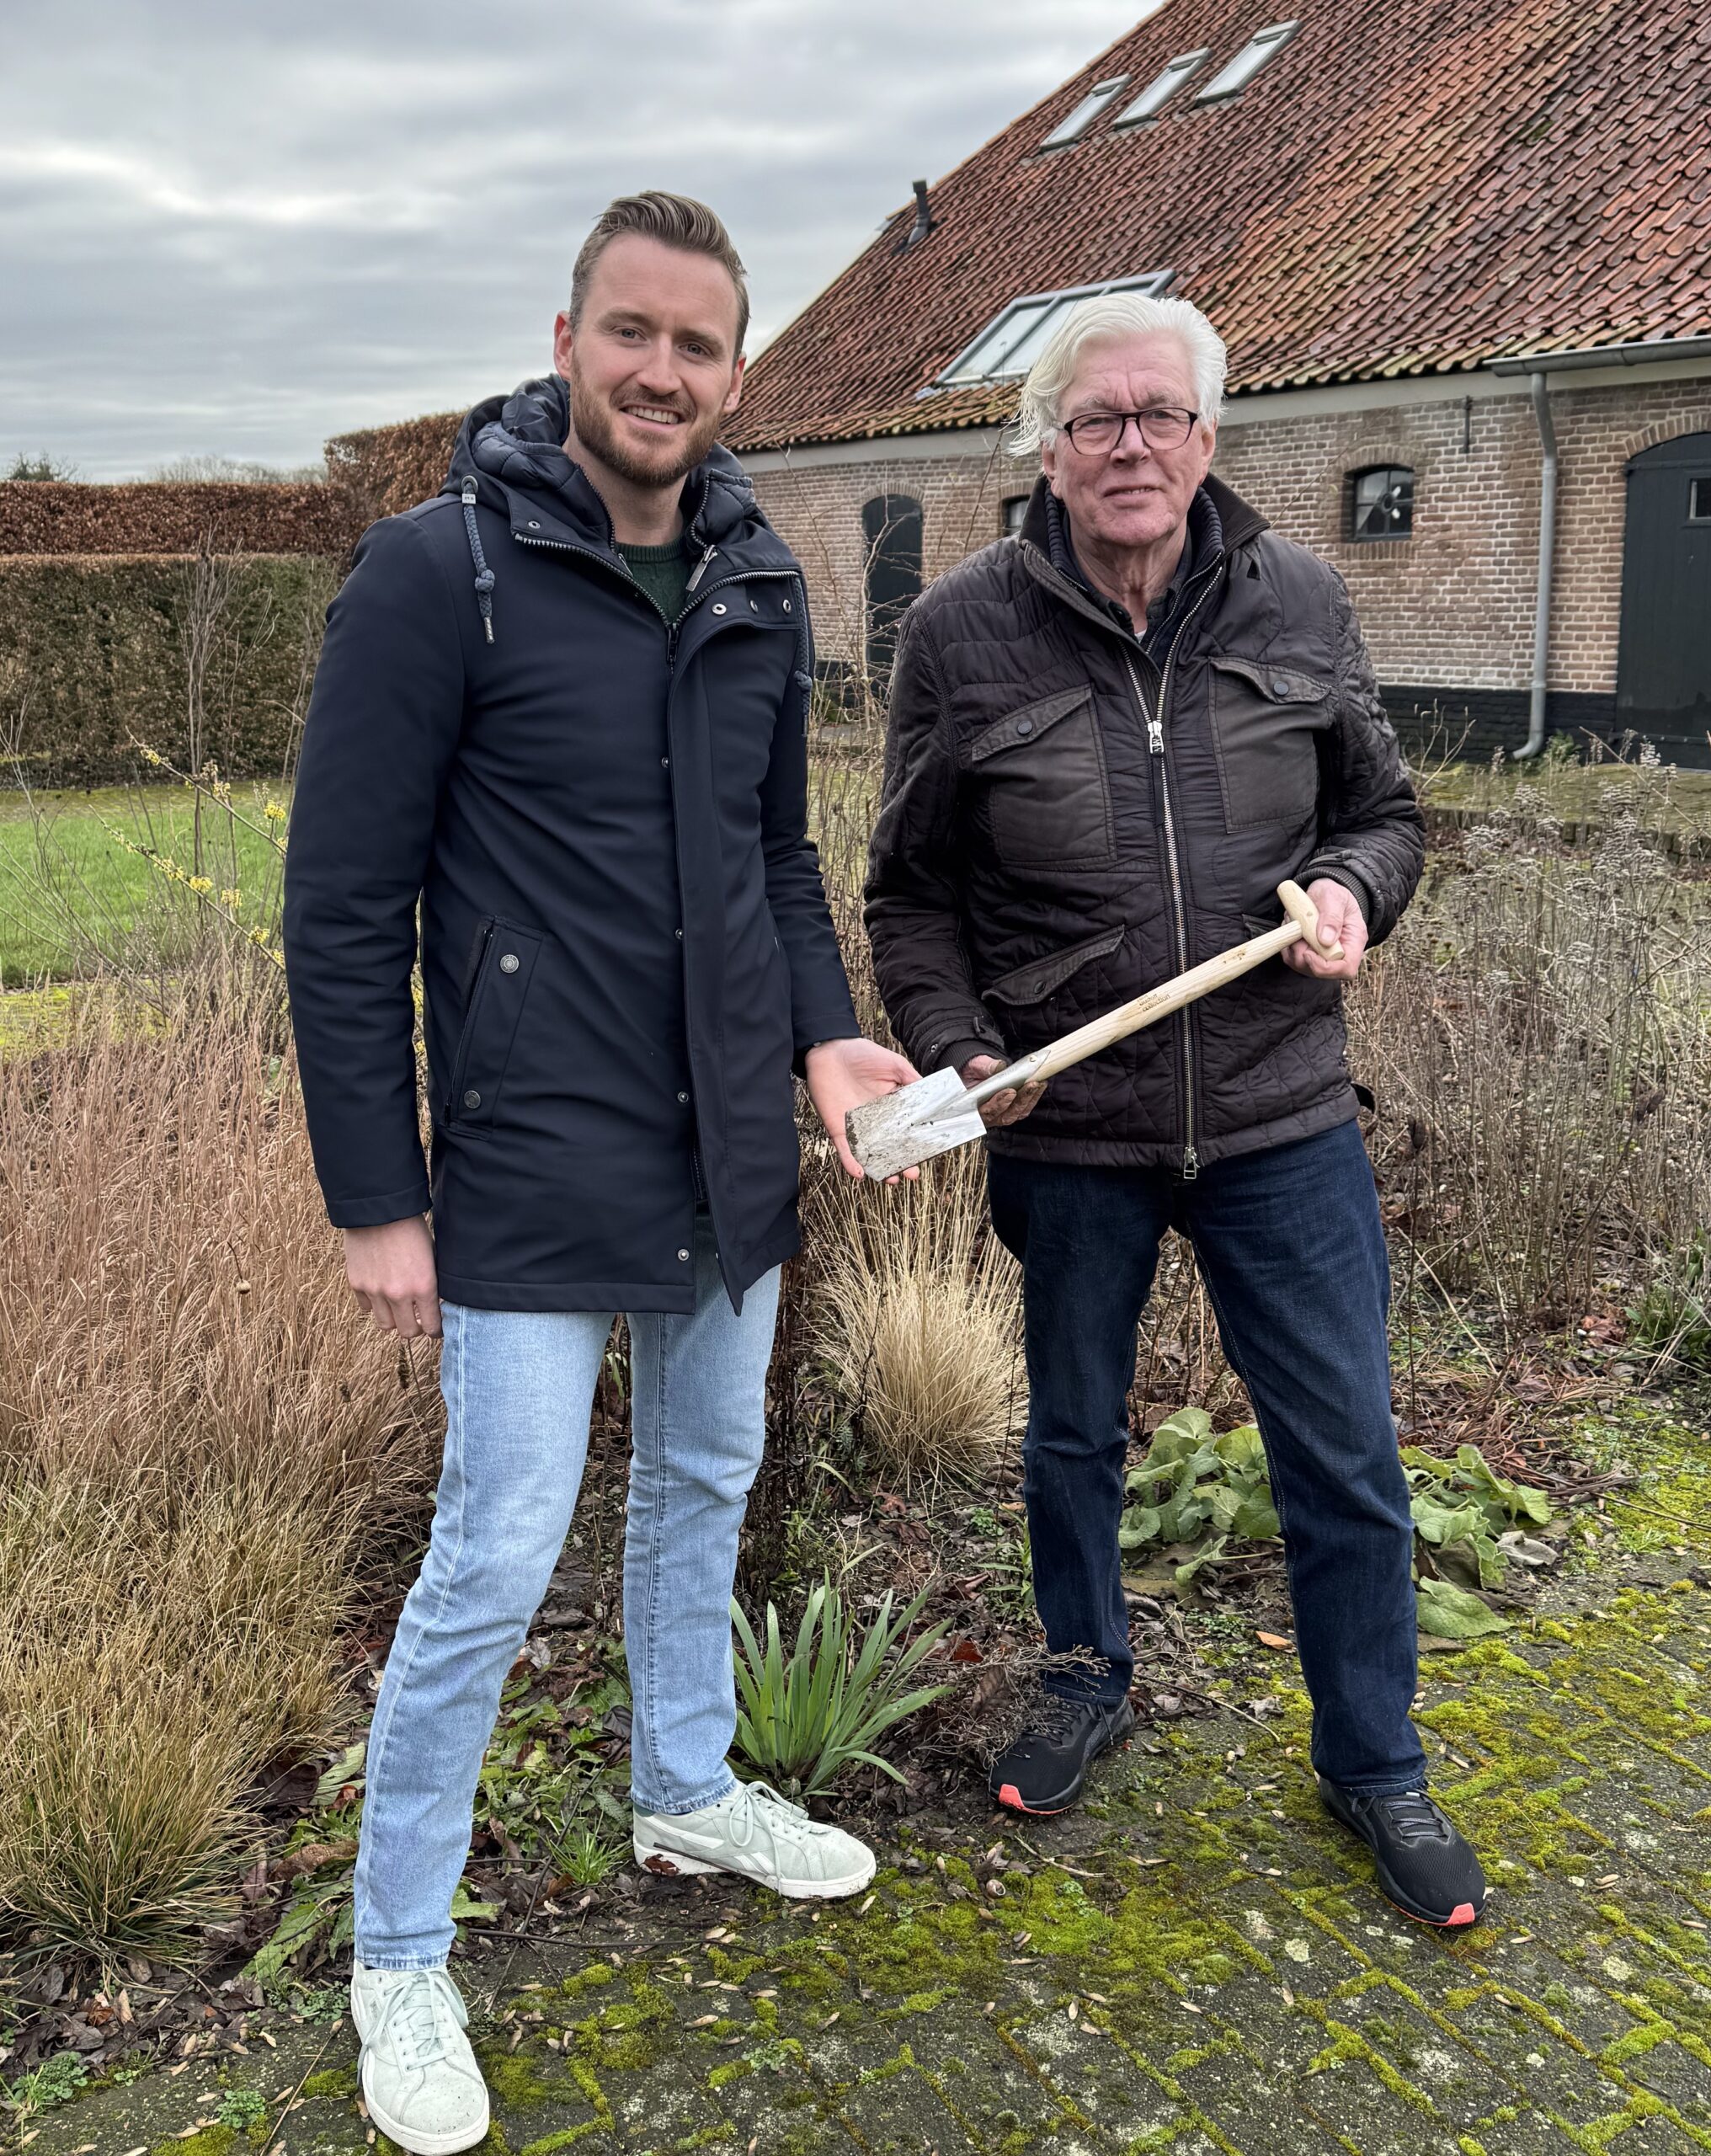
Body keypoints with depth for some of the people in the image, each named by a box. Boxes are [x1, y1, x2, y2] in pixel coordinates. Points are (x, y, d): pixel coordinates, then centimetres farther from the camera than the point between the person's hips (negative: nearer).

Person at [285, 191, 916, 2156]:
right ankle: (396, 1955, 22)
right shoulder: (438, 570, -13)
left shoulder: (758, 589, 6)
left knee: (706, 1482, 21)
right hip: (535, 1172, -6)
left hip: (731, 1152, 7)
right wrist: (375, 1198, -12)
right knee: (499, 1560, -1)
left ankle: (687, 1791, 45)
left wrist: (823, 1033, -2)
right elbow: (343, 909, -13)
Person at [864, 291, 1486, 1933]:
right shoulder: (965, 630, -7)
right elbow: (911, 893, 1)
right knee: (1074, 1431, 18)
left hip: (1279, 1119, 1)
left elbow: (1385, 808, 11)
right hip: (1063, 1131, -1)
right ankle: (1088, 1681, 46)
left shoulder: (1297, 605, -2)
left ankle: (1373, 1763, 31)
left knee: (1346, 1457, 8)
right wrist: (955, 1053, -12)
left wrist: (1354, 889, -11)